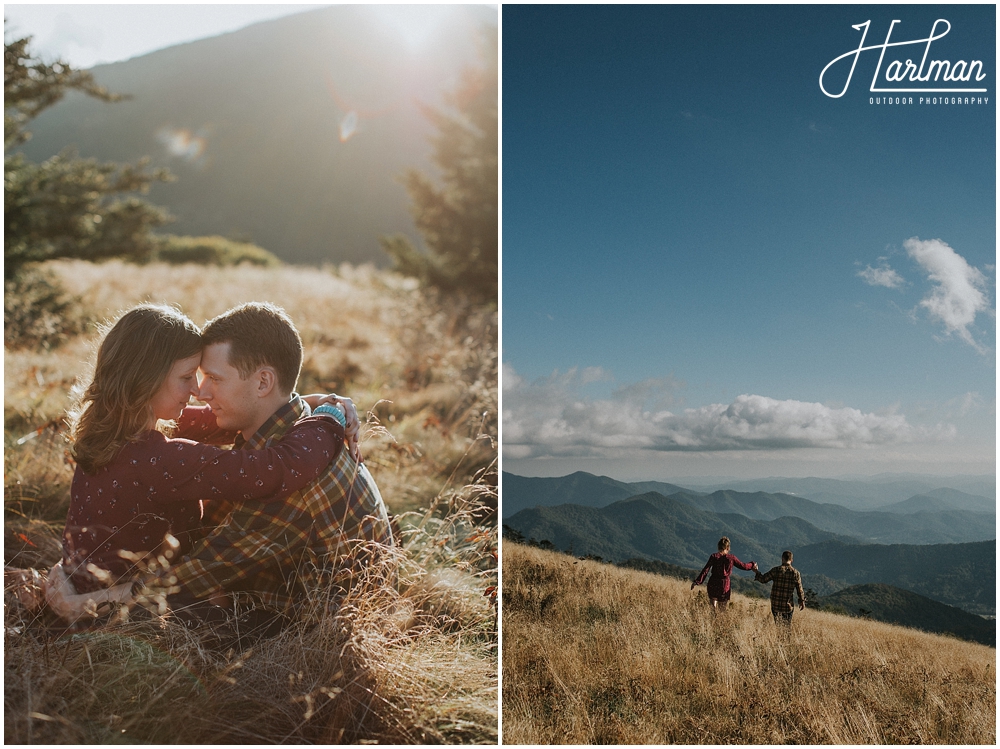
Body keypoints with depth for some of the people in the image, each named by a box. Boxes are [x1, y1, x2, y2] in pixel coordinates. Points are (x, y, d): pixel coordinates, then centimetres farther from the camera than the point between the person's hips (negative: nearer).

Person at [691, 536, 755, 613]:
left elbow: (705, 570, -10)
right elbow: (743, 566, 10)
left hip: (713, 584, 0)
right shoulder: (731, 557, -3)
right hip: (724, 586, 0)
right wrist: (752, 565, 29)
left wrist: (697, 581, -10)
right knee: (722, 610, 10)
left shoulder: (714, 557, -6)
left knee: (713, 608, 11)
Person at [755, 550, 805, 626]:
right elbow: (799, 589, 2)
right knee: (787, 625, 13)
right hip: (788, 605, 0)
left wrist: (756, 572, 16)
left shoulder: (775, 570, -6)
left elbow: (763, 579, 0)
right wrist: (802, 601, 14)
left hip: (776, 604, 0)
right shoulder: (795, 573, -4)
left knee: (778, 624, 7)